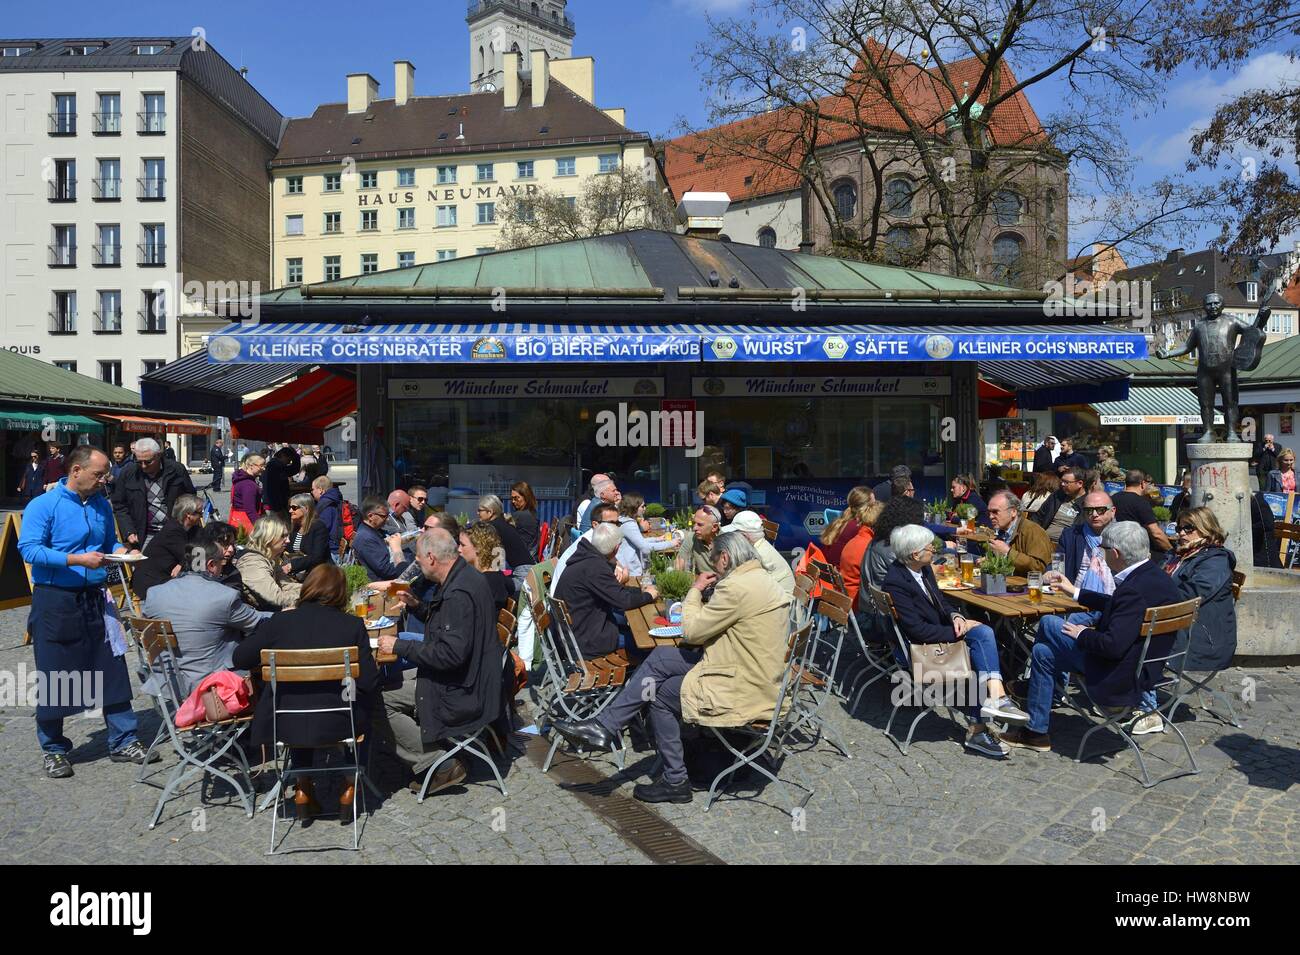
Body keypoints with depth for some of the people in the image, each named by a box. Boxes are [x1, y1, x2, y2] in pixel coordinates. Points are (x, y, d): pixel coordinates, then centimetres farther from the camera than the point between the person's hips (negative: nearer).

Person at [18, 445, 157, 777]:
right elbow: (29, 549, -17)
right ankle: (54, 750, 22)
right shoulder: (43, 506, -9)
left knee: (112, 671, 6)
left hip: (95, 599, 5)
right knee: (54, 678, 5)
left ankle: (123, 742, 16)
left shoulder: (102, 505, 9)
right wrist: (77, 559, -25)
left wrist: (118, 551, -1)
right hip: (55, 602, -5)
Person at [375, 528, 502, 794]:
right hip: (467, 682, 10)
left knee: (381, 703, -9)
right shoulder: (463, 578, 8)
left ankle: (443, 766, -2)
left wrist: (400, 646, -20)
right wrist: (417, 605, 10)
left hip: (463, 695, -10)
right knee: (391, 686, 16)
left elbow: (452, 653, -28)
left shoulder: (459, 593, -24)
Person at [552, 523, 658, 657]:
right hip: (583, 641, -9)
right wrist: (648, 596, -4)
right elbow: (622, 601, -21)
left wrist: (642, 591, 12)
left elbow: (614, 591, 16)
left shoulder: (586, 557, 5)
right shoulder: (595, 566, -25)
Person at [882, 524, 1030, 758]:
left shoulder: (924, 569, 4)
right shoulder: (896, 583, -23)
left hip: (937, 634, 8)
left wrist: (954, 616, -4)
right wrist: (958, 631, -16)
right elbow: (918, 630, -24)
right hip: (917, 649, -8)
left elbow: (940, 602, 18)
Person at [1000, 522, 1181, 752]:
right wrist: (1074, 592, 24)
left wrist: (1082, 634, -15)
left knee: (1043, 653, 2)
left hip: (1121, 675, -10)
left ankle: (1036, 731, 15)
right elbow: (1116, 606, 17)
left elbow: (1114, 646, -34)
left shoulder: (1135, 590, -30)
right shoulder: (1157, 576, 1)